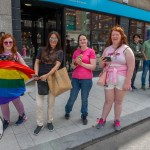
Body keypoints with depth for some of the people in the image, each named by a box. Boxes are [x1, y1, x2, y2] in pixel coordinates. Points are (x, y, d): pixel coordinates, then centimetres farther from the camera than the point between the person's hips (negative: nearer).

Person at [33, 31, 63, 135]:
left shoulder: (59, 52, 2)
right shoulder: (42, 50, 8)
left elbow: (57, 65, -10)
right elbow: (37, 62, 6)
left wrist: (47, 75, -22)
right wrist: (36, 74, -12)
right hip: (40, 79, 1)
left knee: (51, 102, 11)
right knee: (39, 104, 3)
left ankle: (50, 122, 31)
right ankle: (40, 124, 21)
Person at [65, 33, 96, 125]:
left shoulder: (91, 51, -4)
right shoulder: (76, 52, 9)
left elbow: (93, 67, -9)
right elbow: (72, 66, 12)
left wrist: (81, 63, -14)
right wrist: (76, 63, -10)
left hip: (86, 79, -3)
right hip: (75, 79, 3)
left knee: (84, 99, 8)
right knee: (72, 98, 11)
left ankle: (84, 116, 29)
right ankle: (67, 112, 36)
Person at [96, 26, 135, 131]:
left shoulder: (126, 49, -5)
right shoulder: (107, 49, 8)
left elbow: (131, 67, -10)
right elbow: (101, 65, 14)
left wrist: (127, 82, -15)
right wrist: (102, 62, -10)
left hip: (121, 79, -2)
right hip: (109, 79, 3)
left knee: (119, 101, 10)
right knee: (108, 100, 10)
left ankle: (117, 120, 27)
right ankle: (103, 119, 24)